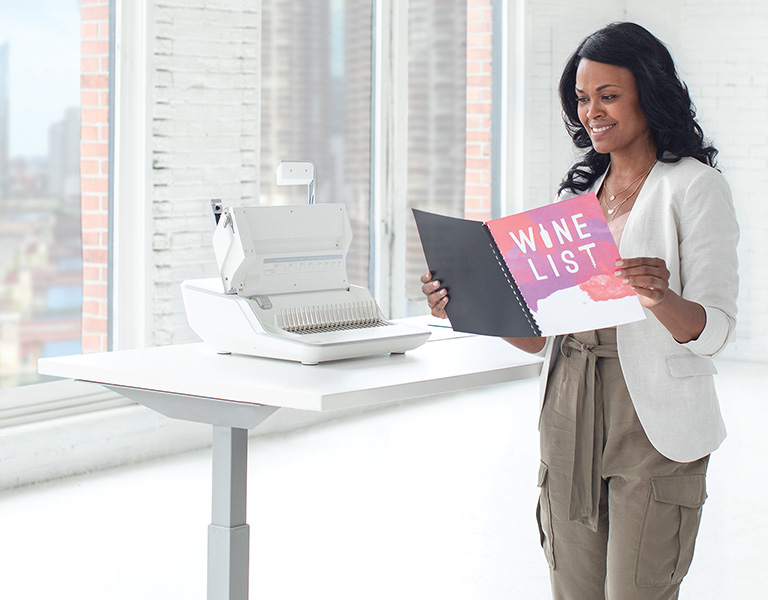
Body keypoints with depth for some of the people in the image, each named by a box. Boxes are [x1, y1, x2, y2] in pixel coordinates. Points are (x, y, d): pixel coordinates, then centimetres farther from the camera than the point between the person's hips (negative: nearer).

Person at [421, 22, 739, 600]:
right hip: (569, 418, 6)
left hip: (653, 424, -5)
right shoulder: (577, 192, 15)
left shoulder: (695, 187, -3)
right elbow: (539, 333, 13)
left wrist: (660, 297, -33)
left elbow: (715, 329, -12)